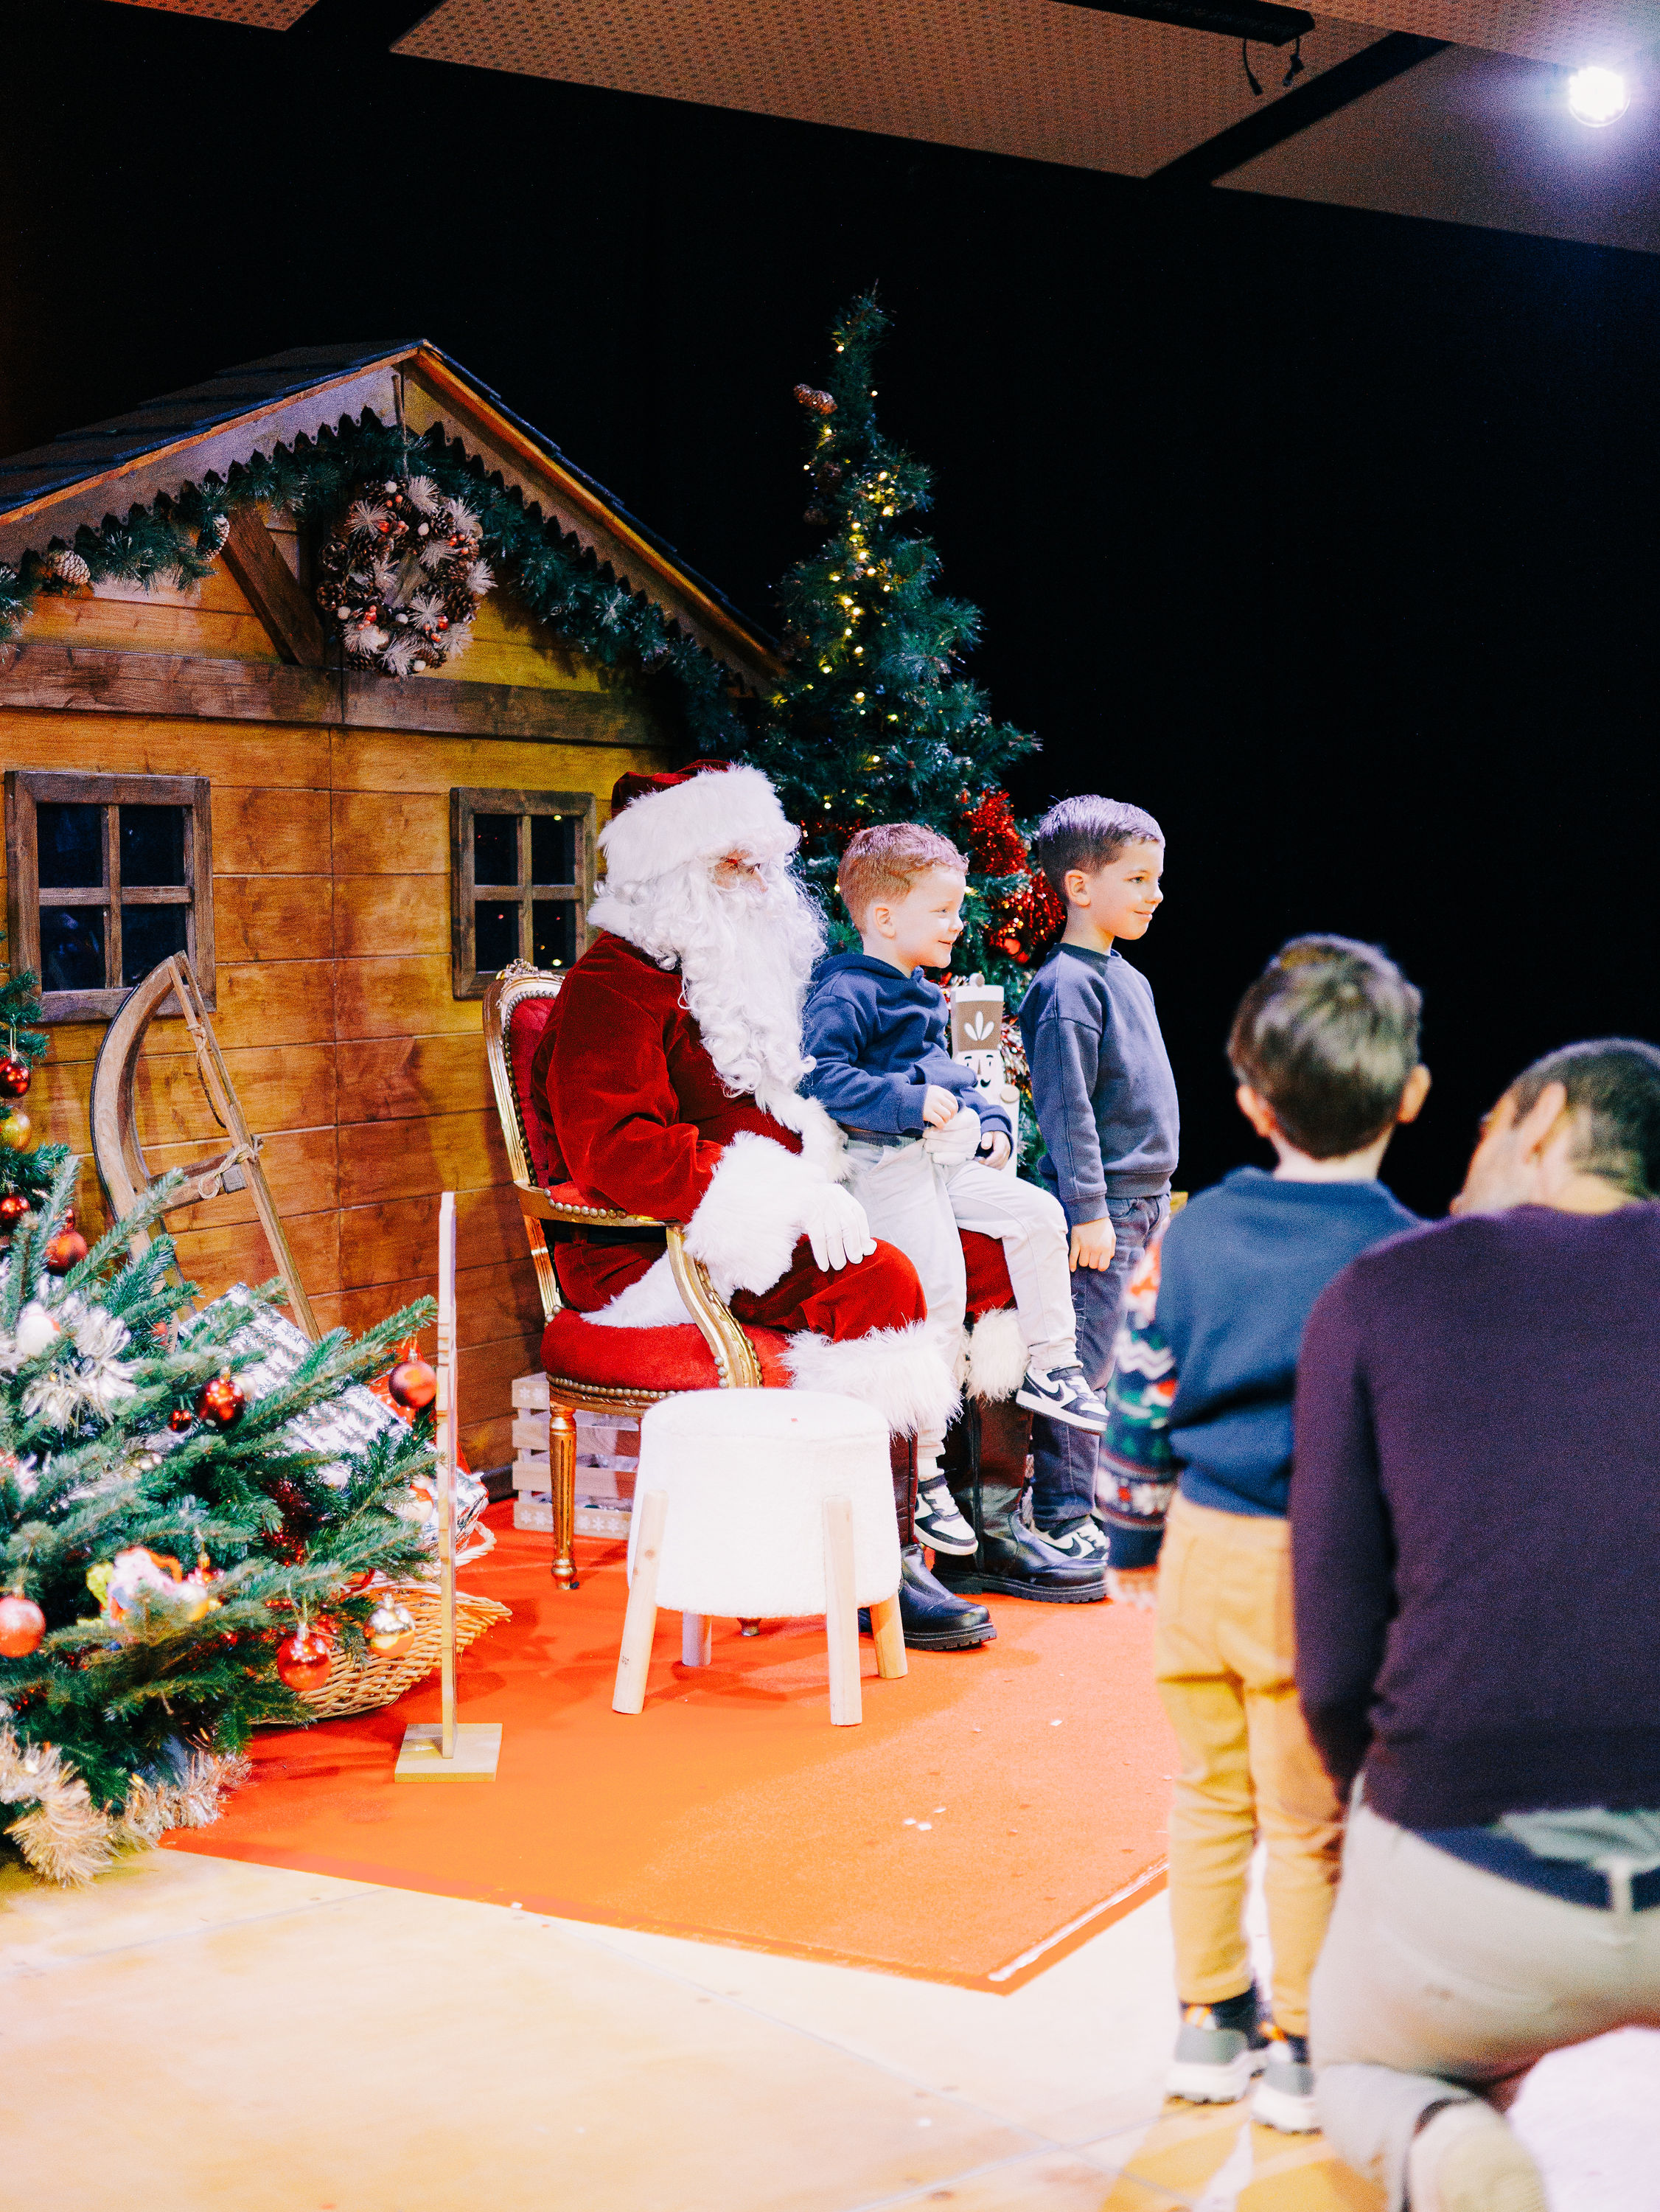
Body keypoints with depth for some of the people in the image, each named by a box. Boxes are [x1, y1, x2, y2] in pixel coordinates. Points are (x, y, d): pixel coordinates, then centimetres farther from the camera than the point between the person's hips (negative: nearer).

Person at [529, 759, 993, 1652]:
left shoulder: (740, 978, 20)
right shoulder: (616, 984, -10)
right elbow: (610, 1149, -24)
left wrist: (823, 1176, 8)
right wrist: (785, 1201, -25)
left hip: (743, 1230, 9)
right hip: (646, 1260, -9)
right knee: (879, 1284, -28)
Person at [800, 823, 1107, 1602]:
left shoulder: (926, 994, 21)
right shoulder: (846, 992, -11)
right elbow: (820, 1075, -23)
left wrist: (989, 1121, 16)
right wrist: (908, 1101, -26)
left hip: (945, 1157, 9)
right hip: (882, 1162, -9)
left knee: (1036, 1214, -3)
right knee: (938, 1289, -18)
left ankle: (1051, 1366, 11)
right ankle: (920, 1469, -12)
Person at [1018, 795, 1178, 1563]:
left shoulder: (1129, 979, 15)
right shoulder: (1067, 985, -14)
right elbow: (1067, 1108, -18)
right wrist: (1089, 1210, -19)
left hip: (1140, 1202, 9)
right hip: (1100, 1206, -9)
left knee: (1110, 1359, 14)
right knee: (1081, 1362, -4)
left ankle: (1101, 1495, 24)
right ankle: (1063, 1518, 3)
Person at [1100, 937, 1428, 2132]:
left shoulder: (1197, 1229, 0)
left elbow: (1141, 1395, 6)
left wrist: (1133, 1539, 19)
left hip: (1205, 1544, 4)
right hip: (1321, 1570, -4)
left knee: (1211, 1796, 19)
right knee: (1311, 1820, 9)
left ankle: (1210, 2021, 31)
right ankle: (1304, 2053, 21)